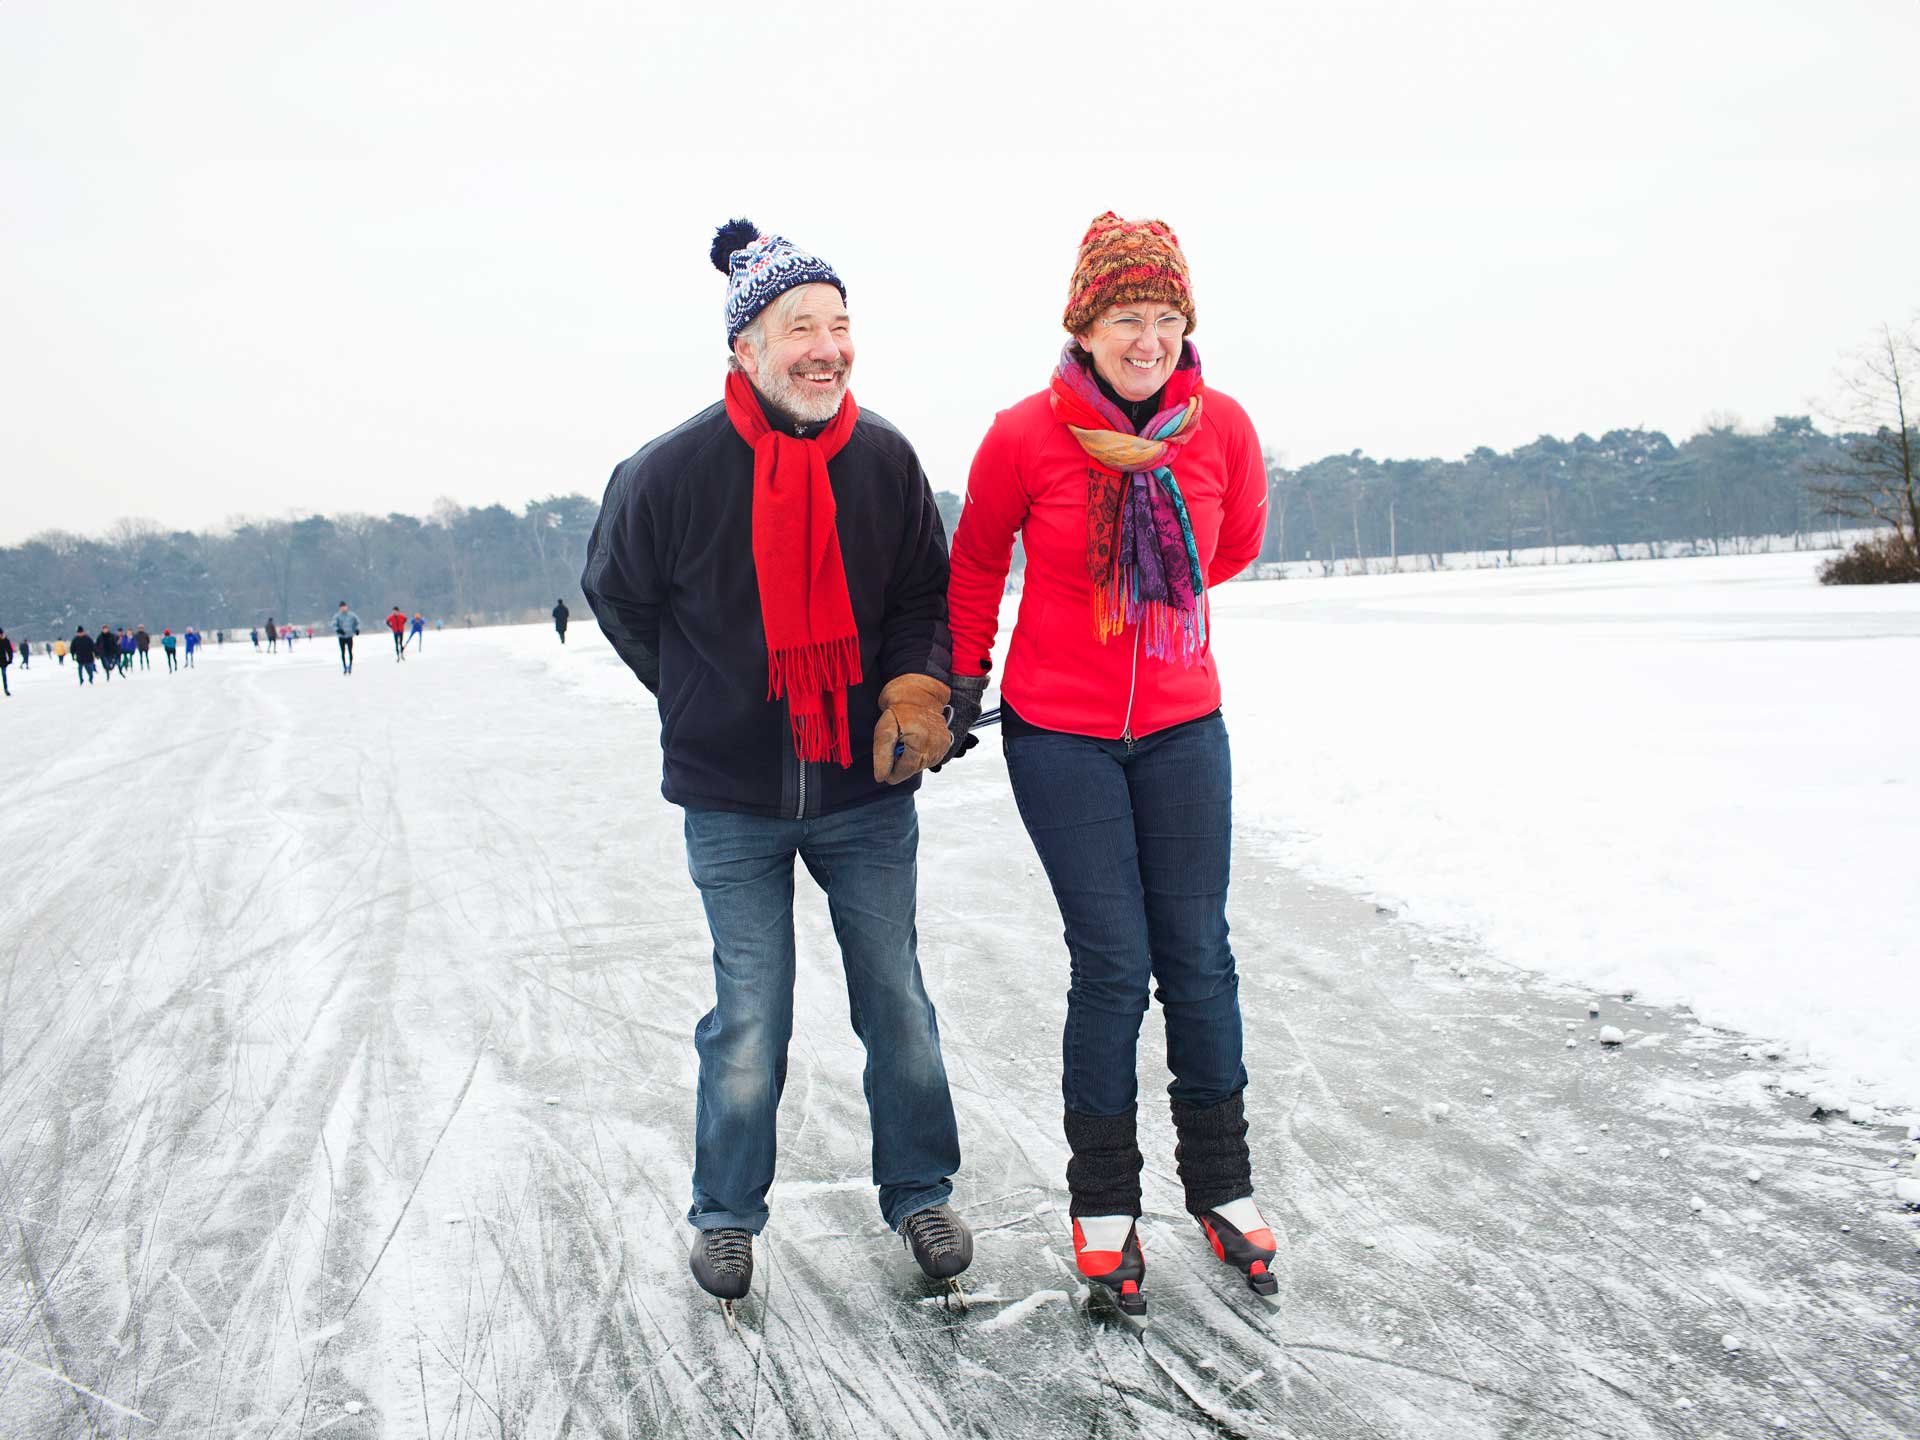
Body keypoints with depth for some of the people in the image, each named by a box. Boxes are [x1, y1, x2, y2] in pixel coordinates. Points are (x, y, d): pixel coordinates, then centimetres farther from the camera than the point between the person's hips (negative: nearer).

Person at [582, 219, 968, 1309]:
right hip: (733, 799, -2)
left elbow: (927, 591, 9)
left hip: (866, 790, 2)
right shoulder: (673, 473, -12)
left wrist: (917, 686, -11)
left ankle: (921, 1193, 30)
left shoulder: (885, 459, -5)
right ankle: (727, 1212, 25)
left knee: (898, 1001, 10)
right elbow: (618, 598, 6)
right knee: (750, 1018, 3)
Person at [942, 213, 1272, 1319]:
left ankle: (1222, 1187, 26)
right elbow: (976, 562, 6)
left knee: (1198, 957, 7)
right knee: (1112, 967, -2)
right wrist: (967, 675, 8)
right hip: (1058, 734, -2)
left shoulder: (1223, 428, -5)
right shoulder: (1026, 436, -11)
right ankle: (1104, 1205, 17)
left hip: (1183, 728, 3)